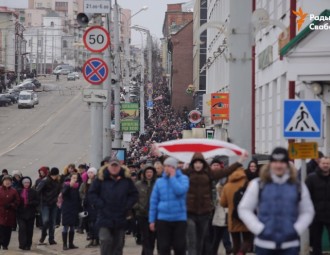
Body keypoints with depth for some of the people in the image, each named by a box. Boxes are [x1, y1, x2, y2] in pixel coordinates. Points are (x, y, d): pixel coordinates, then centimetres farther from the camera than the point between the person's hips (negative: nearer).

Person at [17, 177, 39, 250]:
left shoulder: (33, 192, 3)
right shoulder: (19, 191, 5)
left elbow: (37, 202, 1)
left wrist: (30, 203, -16)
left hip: (30, 214, 0)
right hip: (21, 213, 0)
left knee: (29, 230, 4)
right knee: (22, 228, -14)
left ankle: (28, 245, 14)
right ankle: (22, 244, -12)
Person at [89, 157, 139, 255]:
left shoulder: (126, 179, 3)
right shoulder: (101, 178, -2)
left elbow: (134, 195, 8)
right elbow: (92, 193, 2)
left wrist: (127, 206, -4)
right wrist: (100, 205, -8)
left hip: (120, 217, 2)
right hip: (105, 217, -2)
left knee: (118, 243, 9)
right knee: (105, 241, -13)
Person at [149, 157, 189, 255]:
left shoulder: (183, 178, -1)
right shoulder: (159, 181, 5)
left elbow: (180, 191, -22)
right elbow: (153, 201, 6)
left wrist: (172, 177, -12)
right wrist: (152, 220, 4)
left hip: (179, 219, -2)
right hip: (163, 219, 2)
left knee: (179, 247, 3)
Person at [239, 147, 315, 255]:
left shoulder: (298, 186, 7)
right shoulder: (258, 185, 1)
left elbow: (307, 212, 12)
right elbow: (244, 209, 2)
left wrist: (297, 230, -5)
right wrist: (259, 229, -10)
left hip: (290, 245, 1)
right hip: (264, 244, -1)